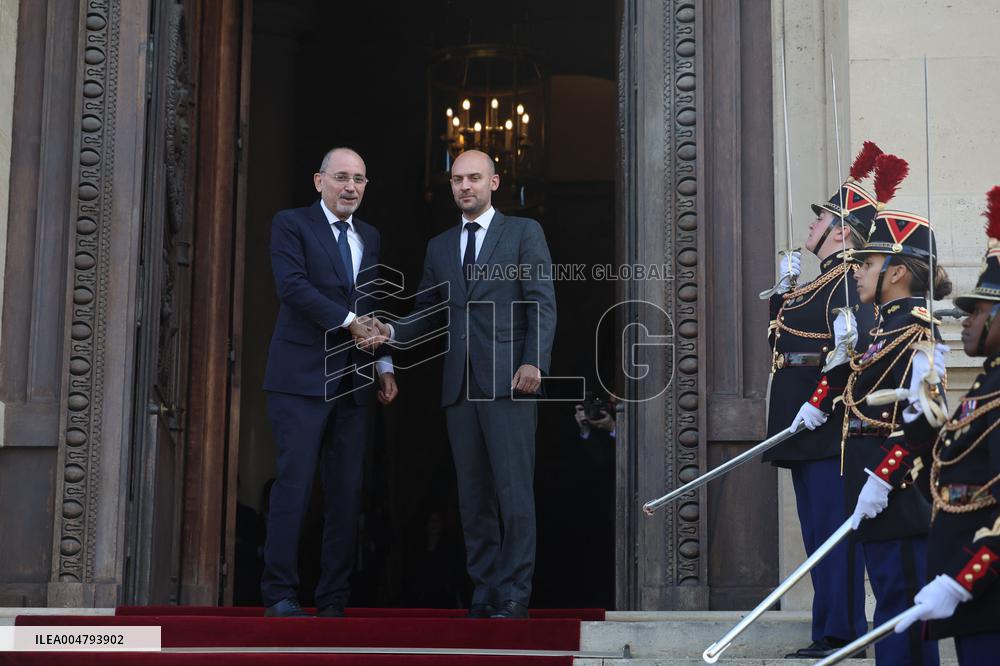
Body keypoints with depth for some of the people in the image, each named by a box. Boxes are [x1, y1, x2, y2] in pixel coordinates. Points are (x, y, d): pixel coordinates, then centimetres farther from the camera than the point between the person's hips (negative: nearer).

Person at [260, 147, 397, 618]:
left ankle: (334, 600, 8)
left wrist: (384, 364, 12)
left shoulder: (370, 237, 20)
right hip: (303, 375, -6)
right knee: (295, 484, -9)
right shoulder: (291, 224, 1)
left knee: (346, 490, 3)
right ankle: (280, 595, -4)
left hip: (353, 380, 6)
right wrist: (348, 321, -16)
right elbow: (292, 285, -12)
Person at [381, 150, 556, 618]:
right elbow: (429, 315, 19)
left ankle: (513, 596, -4)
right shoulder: (439, 247, 19)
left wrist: (534, 361, -14)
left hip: (509, 381, -5)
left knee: (513, 490, -8)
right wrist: (393, 331, -2)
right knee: (473, 494, 5)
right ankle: (484, 593, 10)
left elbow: (543, 302, -2)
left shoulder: (524, 232, 6)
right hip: (460, 385, 5)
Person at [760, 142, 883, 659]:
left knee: (831, 530, -7)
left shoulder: (851, 282, -9)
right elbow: (781, 339, 24)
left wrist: (820, 402, -25)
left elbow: (856, 348, -22)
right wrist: (783, 288, 15)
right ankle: (833, 631, 18)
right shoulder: (820, 284, 21)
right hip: (805, 433, 10)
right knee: (819, 533, 12)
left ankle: (839, 632, -3)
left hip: (829, 430, -10)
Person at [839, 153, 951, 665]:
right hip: (881, 496, 10)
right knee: (896, 602, 14)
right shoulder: (888, 326, 15)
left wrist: (882, 483, -24)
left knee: (900, 604, -6)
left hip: (897, 493, -10)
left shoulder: (912, 331, -13)